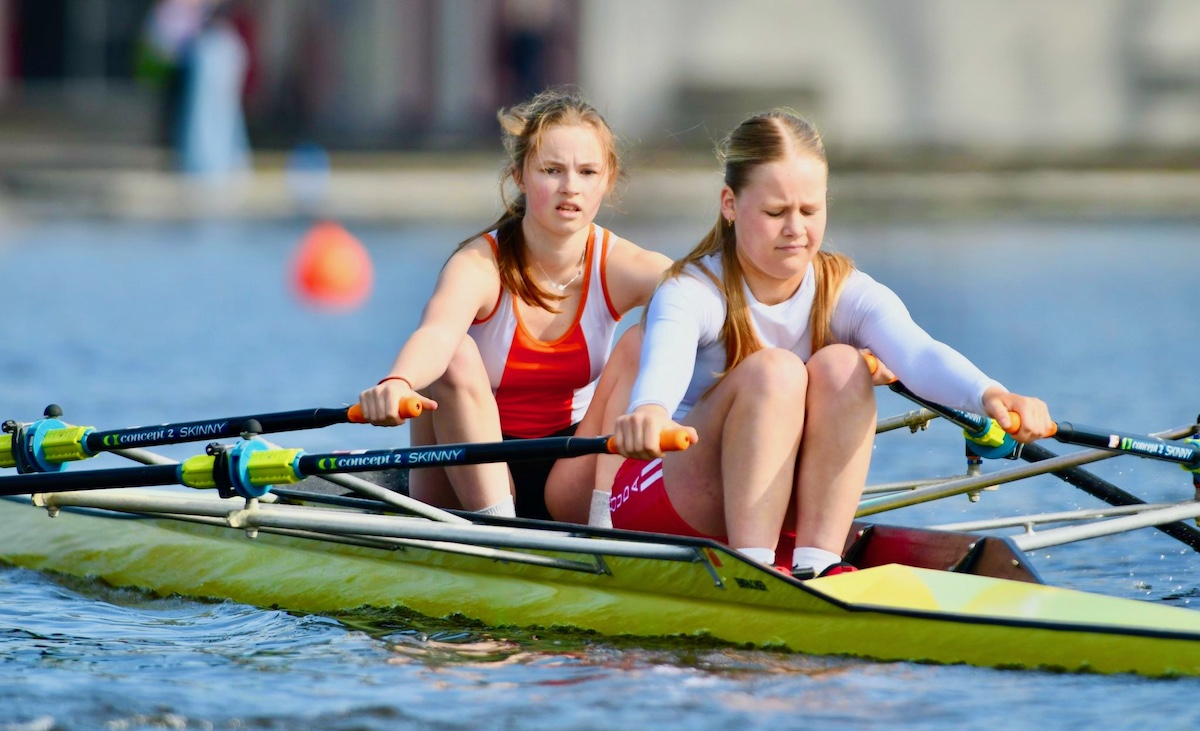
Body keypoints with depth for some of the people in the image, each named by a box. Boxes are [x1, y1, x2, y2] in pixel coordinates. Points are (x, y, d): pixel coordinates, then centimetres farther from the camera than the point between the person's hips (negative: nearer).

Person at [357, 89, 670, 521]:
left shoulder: (618, 266, -10)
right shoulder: (480, 265, -19)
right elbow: (438, 332, -42)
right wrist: (397, 383, -65)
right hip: (471, 475, -2)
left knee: (640, 345, -21)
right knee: (457, 356, -30)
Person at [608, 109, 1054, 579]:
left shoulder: (847, 294, -7)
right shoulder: (694, 292, -16)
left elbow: (917, 353, -28)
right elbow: (667, 359, -40)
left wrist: (988, 394, -52)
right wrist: (648, 410, -67)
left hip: (786, 509, 4)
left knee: (841, 365, -22)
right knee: (772, 370, -29)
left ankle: (817, 563, -30)